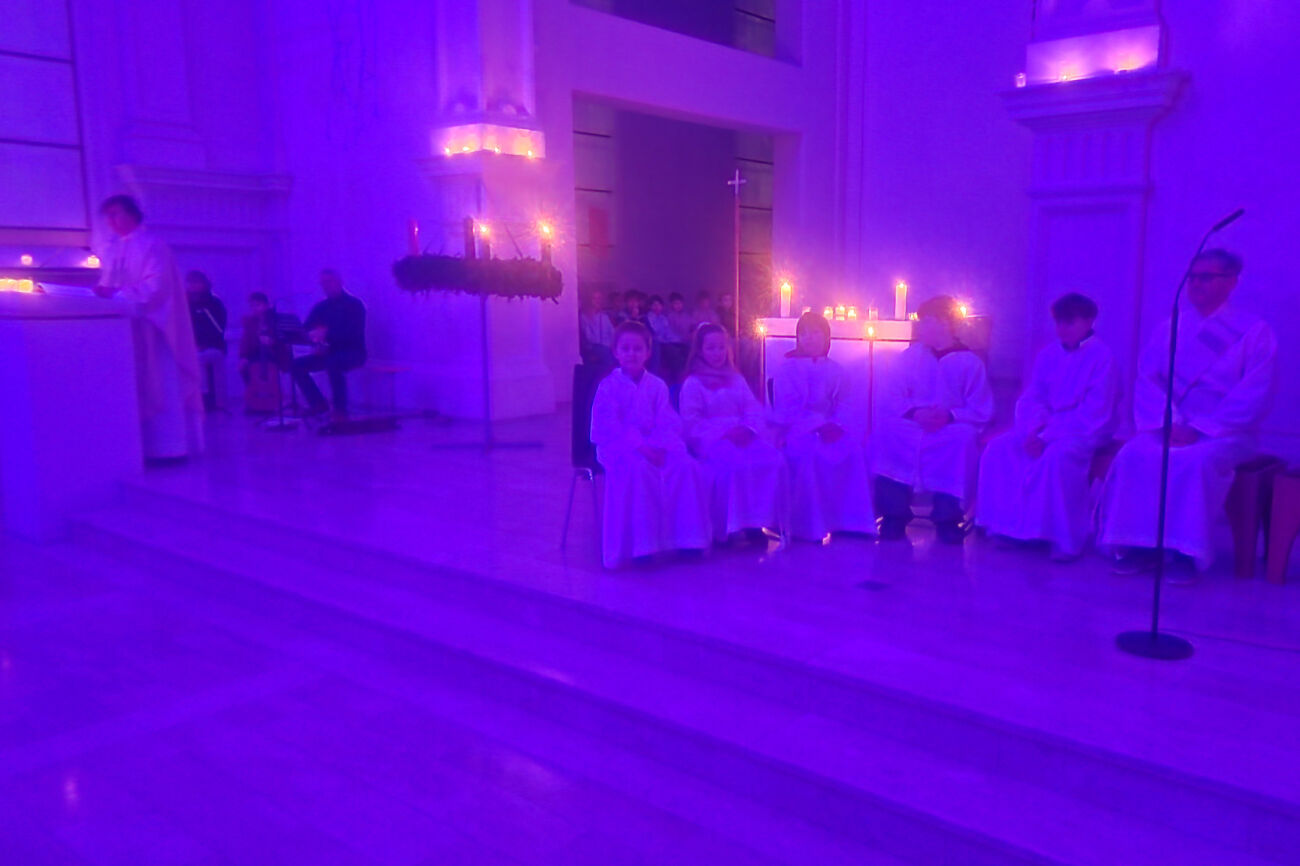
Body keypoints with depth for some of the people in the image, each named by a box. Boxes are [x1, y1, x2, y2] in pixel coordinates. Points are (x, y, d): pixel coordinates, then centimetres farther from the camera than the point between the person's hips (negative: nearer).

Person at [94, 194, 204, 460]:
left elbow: (156, 286, -14)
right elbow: (108, 285, 17)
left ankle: (168, 446, -4)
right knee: (132, 389, 3)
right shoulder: (111, 250, 17)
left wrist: (117, 293, -24)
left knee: (158, 387, -7)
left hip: (150, 327, -6)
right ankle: (138, 447, 4)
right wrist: (101, 293, -5)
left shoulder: (152, 245, -3)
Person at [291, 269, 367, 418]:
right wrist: (315, 337, -18)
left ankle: (340, 410, -29)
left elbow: (353, 333, -21)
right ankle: (318, 404, -4)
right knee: (297, 365, -12)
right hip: (329, 353, 7)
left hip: (352, 353, -7)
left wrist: (327, 334, -31)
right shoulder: (320, 307, 11)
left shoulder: (355, 305, -7)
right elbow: (305, 329, 6)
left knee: (333, 363, -38)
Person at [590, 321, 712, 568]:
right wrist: (639, 446, -23)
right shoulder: (608, 386, -1)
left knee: (687, 467, -23)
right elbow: (608, 428, -12)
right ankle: (640, 544, -27)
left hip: (651, 447, 4)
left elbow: (667, 424, 1)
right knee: (639, 469, -37)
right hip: (618, 447, -4)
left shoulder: (657, 386, 10)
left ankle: (686, 538, -14)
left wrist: (660, 446, -20)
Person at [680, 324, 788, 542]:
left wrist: (747, 428, -11)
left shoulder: (736, 380, 23)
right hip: (710, 440, -5)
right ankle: (728, 527, -26)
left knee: (774, 459, -25)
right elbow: (691, 423, -4)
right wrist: (723, 433, -16)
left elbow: (753, 409, 13)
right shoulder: (692, 384, 7)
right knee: (735, 464, -37)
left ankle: (763, 519, -18)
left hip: (741, 436, 5)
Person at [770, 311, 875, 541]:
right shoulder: (786, 369, 3)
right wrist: (818, 426, -19)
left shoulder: (836, 371, 16)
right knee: (808, 453, -37)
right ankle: (807, 525, -29)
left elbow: (843, 407, 10)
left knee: (854, 449, -28)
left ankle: (852, 520, -22)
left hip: (828, 429, 4)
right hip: (796, 430, -4)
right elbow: (787, 411, -7)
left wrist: (834, 425, -14)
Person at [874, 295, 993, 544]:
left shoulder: (970, 362, 0)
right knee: (887, 427, -28)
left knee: (965, 436, -35)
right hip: (911, 429, 2)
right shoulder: (911, 355, 8)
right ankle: (894, 516, -20)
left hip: (949, 432, -2)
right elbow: (892, 396, 3)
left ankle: (947, 518, -18)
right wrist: (914, 412, -17)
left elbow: (982, 411, -5)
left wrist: (949, 416, -23)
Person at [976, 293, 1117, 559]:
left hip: (1083, 433, -6)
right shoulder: (1048, 355, 10)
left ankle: (1065, 540, -24)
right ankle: (1005, 526, -10)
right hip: (1045, 429, 6)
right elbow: (1030, 398, 9)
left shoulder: (1102, 356, -9)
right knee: (999, 448, -16)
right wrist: (1034, 430, -13)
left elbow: (1095, 412, -17)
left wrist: (1048, 436, -23)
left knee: (1057, 455, -37)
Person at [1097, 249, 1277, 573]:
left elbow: (1253, 397, -10)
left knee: (1195, 460, -35)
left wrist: (1199, 429, -19)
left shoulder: (1255, 332, 0)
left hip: (1225, 435, -3)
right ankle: (1137, 545, -19)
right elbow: (1146, 377, 2)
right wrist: (1166, 423, -15)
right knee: (1133, 455, -27)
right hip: (1171, 430, 3)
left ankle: (1187, 553, -24)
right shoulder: (1172, 326, 11)